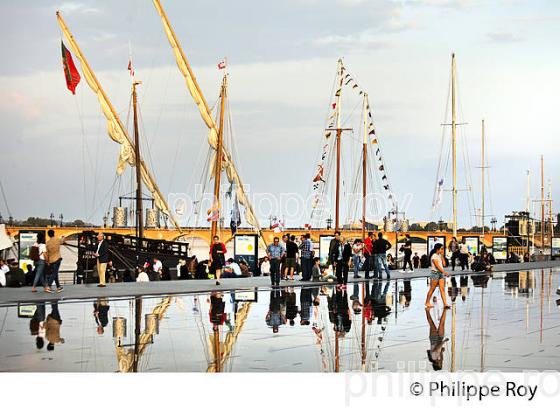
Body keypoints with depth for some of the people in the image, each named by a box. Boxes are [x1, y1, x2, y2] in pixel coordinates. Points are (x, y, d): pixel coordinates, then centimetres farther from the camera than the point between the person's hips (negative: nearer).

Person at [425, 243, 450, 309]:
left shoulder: (439, 256, 14)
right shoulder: (434, 256, -11)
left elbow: (444, 264, 8)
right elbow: (437, 266, -18)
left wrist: (442, 255, 6)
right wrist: (444, 272, -22)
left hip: (441, 273, 7)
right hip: (435, 273, -7)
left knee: (442, 289, -2)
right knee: (432, 289, 1)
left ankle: (445, 304, -8)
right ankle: (427, 302, 12)